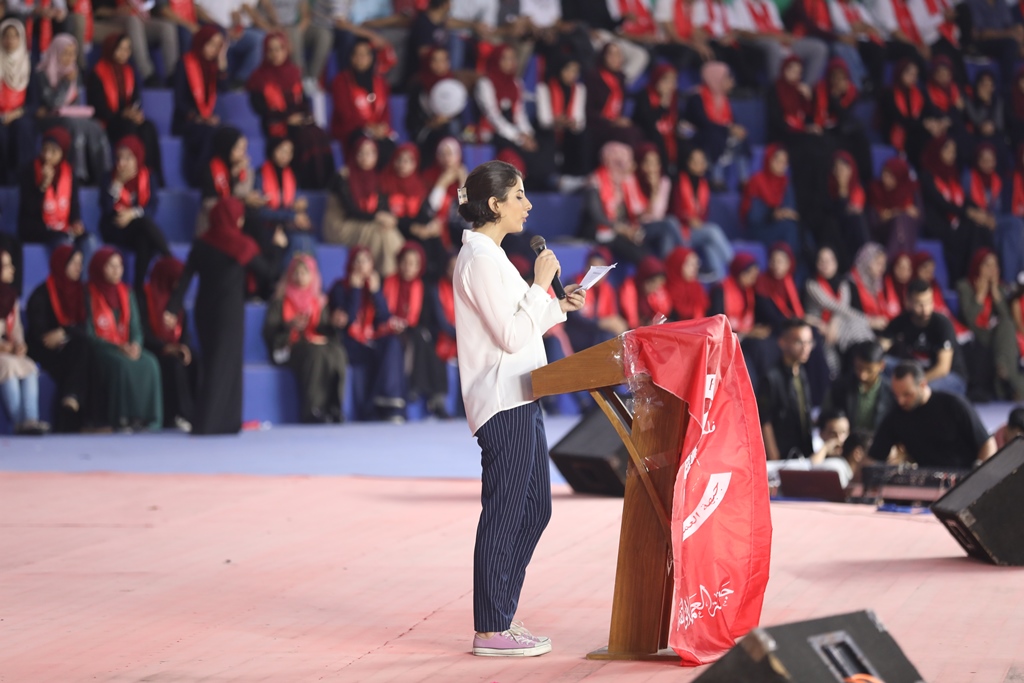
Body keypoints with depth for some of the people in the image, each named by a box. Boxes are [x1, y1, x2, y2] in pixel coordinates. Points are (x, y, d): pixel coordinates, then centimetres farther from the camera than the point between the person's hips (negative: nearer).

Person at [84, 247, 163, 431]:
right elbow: (89, 333, -7)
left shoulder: (126, 292, 14)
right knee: (121, 364, -36)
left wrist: (135, 344, -13)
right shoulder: (89, 294, -3)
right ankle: (120, 418, -31)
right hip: (100, 348, -5)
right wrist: (117, 347, -18)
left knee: (149, 363, -26)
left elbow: (135, 326, 11)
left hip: (126, 346, 5)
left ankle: (145, 417, -26)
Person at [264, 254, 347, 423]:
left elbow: (326, 329, 15)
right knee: (314, 353, -38)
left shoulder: (319, 301, 23)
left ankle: (333, 413, -36)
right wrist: (289, 326, -16)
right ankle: (311, 415, -44)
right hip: (289, 346, -3)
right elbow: (268, 331, 2)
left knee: (337, 353, -33)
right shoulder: (280, 300, 12)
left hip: (318, 344, 3)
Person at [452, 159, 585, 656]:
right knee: (504, 514, -7)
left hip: (521, 400, 11)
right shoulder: (479, 260, -14)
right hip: (502, 403, -11)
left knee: (535, 509, 12)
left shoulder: (490, 256, 18)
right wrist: (541, 284, -11)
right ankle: (490, 632, -2)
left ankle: (502, 620, 18)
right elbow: (511, 335, -19)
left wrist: (559, 306, 14)